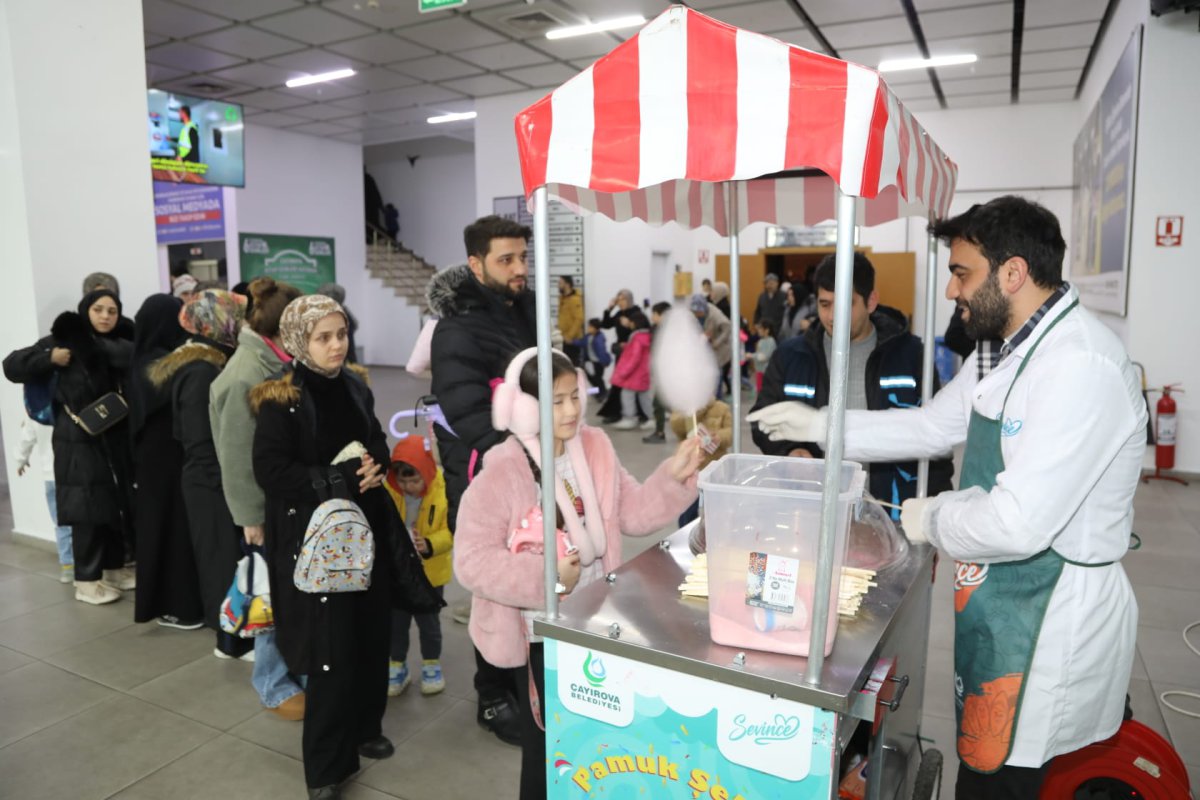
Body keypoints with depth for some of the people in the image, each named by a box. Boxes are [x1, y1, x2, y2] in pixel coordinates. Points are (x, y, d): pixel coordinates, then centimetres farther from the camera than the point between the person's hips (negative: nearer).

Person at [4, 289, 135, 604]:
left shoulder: (118, 347, 8)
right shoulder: (61, 341, -2)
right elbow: (12, 366, -2)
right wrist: (49, 358, -17)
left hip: (115, 439, 4)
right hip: (79, 441, -4)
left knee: (117, 504, 11)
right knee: (87, 509, -1)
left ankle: (114, 568, 27)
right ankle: (86, 580, 11)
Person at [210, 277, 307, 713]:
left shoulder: (277, 363, 5)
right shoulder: (246, 377, -21)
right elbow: (237, 456, -19)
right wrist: (252, 517, -15)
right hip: (272, 506, -8)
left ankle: (303, 669, 33)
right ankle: (276, 688, 24)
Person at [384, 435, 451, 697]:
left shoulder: (444, 489, -20)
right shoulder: (387, 489, -15)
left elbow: (452, 531, -16)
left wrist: (429, 545, -33)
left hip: (430, 570, -2)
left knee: (428, 620, 15)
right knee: (396, 620, 16)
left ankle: (431, 665, 37)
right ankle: (397, 666, 37)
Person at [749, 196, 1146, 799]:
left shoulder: (1080, 366, -27)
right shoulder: (1005, 348, 5)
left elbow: (1017, 524, -32)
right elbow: (933, 426, 16)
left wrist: (931, 517, -12)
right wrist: (820, 424, 9)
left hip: (1052, 619, -9)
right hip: (1001, 607, 9)